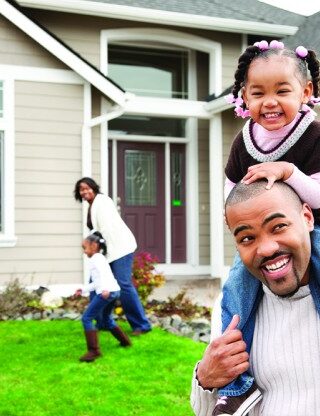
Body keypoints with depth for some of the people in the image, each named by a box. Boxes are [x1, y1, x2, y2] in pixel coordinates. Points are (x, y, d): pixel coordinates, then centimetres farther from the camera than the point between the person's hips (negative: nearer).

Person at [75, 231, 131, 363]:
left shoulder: (95, 259, -1)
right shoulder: (100, 258, 28)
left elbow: (102, 274, -21)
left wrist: (104, 289, -35)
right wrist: (83, 290, 33)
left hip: (107, 292, -10)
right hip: (114, 291, 10)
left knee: (86, 318, -8)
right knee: (107, 318, 31)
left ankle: (94, 350, -14)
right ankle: (124, 341, 41)